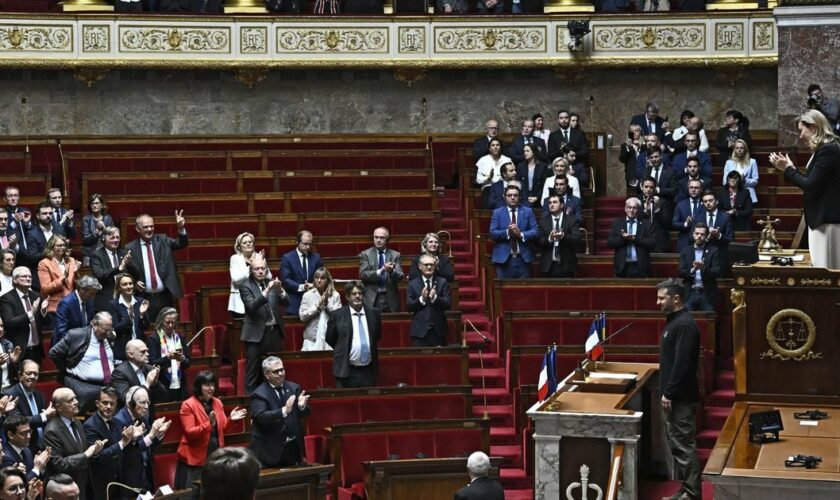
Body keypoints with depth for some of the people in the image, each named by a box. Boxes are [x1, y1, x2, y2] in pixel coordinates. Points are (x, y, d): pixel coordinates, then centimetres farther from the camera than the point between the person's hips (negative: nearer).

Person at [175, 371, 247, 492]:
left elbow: (222, 428, 12)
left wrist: (231, 419, -8)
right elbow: (189, 433, -17)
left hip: (216, 456, 5)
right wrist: (209, 424, -30)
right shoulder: (188, 405, -10)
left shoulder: (217, 403, 8)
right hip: (195, 458, -5)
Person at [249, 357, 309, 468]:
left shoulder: (293, 388, 6)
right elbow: (260, 417, -25)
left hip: (292, 447, 5)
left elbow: (305, 413, 5)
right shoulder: (259, 394, -11)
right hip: (269, 449, -5)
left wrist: (302, 406, -19)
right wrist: (283, 411, -38)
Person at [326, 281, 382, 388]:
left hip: (369, 370, 3)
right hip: (347, 371, -3)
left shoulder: (374, 313, 6)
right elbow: (330, 339, 7)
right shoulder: (337, 315, -3)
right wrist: (343, 351, 10)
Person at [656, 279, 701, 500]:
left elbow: (682, 364, -23)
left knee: (684, 446, -7)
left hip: (681, 398, -10)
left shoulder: (684, 325, -17)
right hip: (675, 396, 11)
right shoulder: (674, 321, 15)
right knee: (677, 445, 14)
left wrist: (669, 393, -21)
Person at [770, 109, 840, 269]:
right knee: (821, 268, 9)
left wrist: (788, 169, -7)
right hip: (821, 218, 10)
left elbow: (811, 185, -19)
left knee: (824, 269, -8)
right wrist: (789, 169, 13)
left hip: (826, 220, -10)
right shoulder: (824, 149, 15)